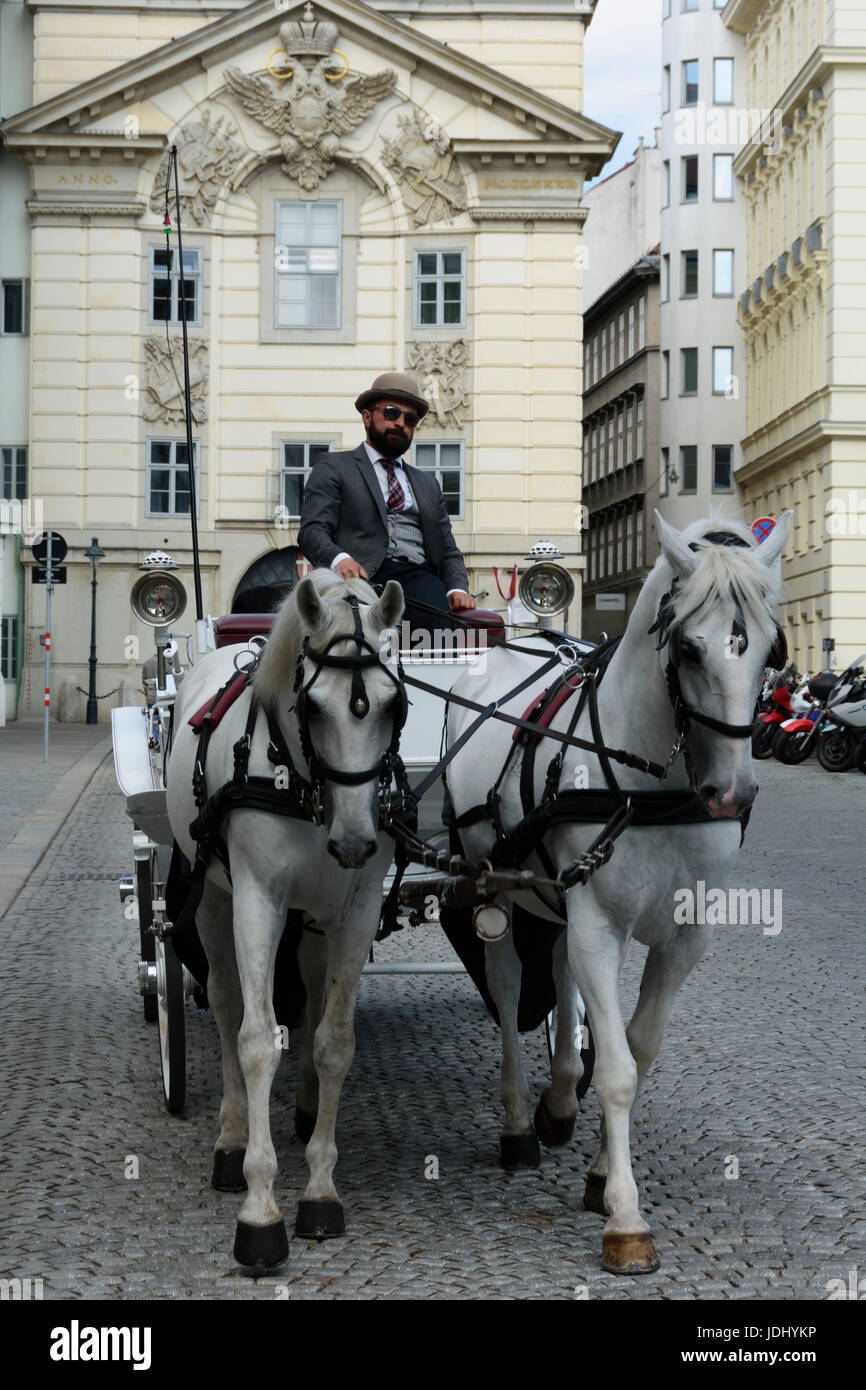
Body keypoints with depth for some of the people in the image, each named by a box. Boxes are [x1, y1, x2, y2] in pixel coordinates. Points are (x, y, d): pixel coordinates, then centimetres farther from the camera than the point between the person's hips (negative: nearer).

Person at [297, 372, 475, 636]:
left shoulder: (427, 483, 33)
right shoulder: (333, 466, 17)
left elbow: (448, 550, 28)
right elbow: (312, 530, 3)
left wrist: (458, 589, 4)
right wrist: (340, 559, -20)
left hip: (419, 577, 4)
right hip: (363, 577, -4)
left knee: (438, 621, -33)